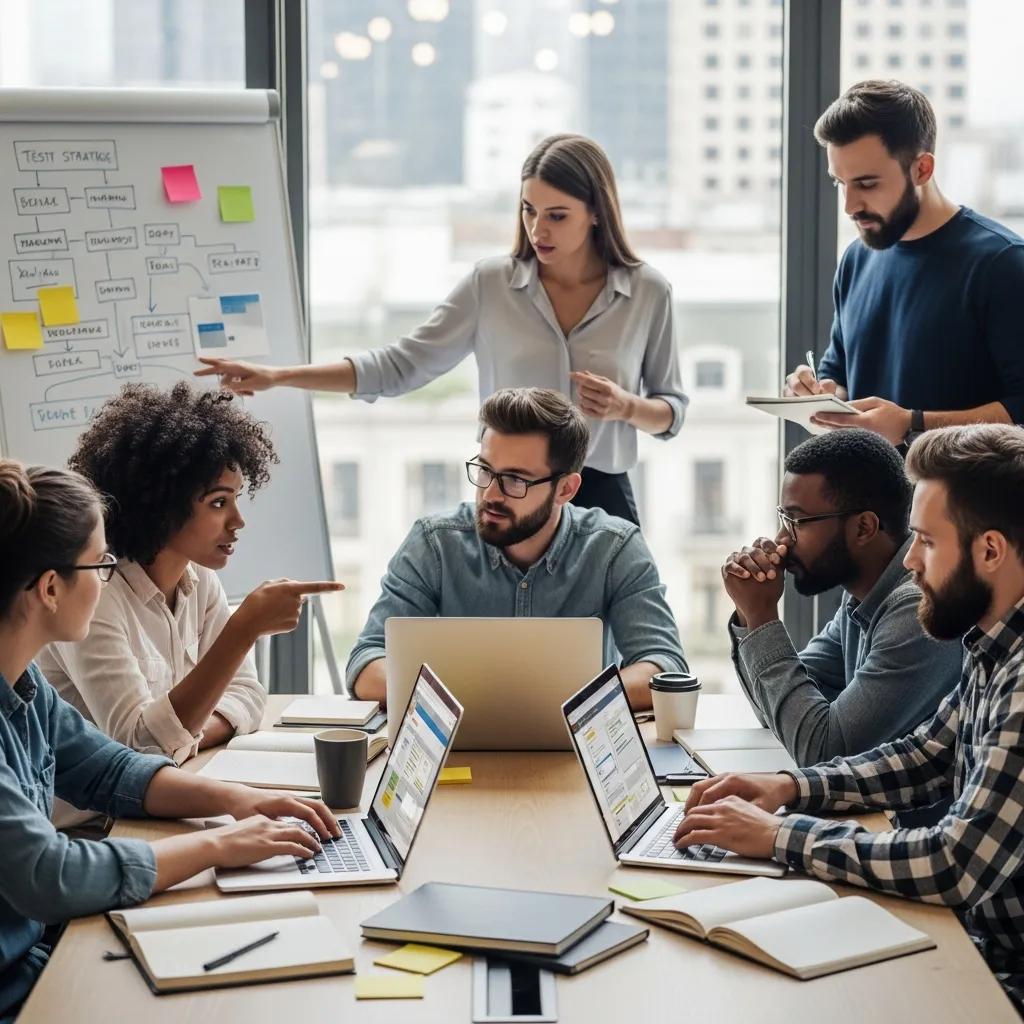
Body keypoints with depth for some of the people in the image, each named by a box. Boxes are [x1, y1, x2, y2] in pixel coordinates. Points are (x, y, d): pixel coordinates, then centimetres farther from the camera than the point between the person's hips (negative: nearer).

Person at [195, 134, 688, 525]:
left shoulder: (648, 293, -2)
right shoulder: (491, 284, -2)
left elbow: (672, 411, 6)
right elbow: (400, 366, -2)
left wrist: (625, 406, -16)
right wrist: (278, 376, -9)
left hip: (601, 500, 0)